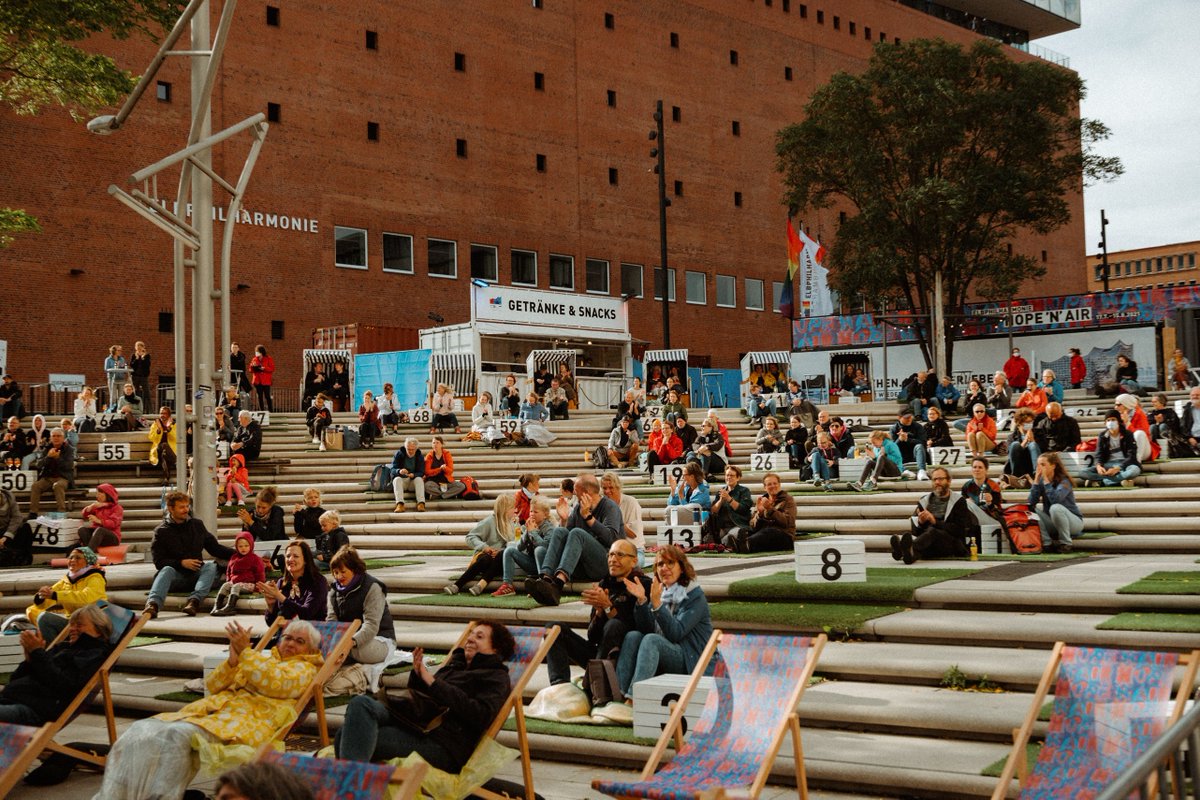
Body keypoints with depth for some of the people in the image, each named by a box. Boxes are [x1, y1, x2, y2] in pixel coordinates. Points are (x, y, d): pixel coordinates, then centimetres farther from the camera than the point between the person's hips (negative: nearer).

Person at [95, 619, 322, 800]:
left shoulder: (304, 668, 17)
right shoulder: (260, 659, 34)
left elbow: (273, 683, -6)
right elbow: (212, 686, 21)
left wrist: (246, 650, -6)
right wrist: (233, 660, 2)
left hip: (243, 721, -7)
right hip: (208, 710, 7)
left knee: (178, 736, -35)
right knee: (139, 731, -18)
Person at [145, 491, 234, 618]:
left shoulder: (197, 525, 13)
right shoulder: (161, 532, 3)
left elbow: (215, 548, 13)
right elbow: (158, 561, -4)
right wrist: (181, 563, -18)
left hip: (196, 574, 2)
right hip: (176, 576, -2)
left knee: (211, 565, -25)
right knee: (167, 570, -32)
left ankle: (194, 600, -50)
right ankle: (153, 604, -59)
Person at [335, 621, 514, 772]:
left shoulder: (496, 677, 11)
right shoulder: (454, 665, 32)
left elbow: (481, 716, -8)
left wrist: (434, 683, -7)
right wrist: (417, 674, 11)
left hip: (443, 745, -7)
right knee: (361, 703, -21)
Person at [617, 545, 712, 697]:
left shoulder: (695, 596, -3)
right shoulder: (659, 592, 13)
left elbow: (676, 633, -16)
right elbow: (645, 629, 5)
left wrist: (657, 603, -25)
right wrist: (641, 600, -9)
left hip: (690, 661, -6)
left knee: (652, 639, -30)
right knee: (633, 636, -19)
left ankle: (633, 698, -44)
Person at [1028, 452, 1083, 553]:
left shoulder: (1064, 481, -15)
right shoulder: (1041, 481, -1)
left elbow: (1055, 499, -35)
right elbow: (1031, 502, -14)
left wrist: (1046, 479, -28)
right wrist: (1037, 479, -16)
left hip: (1074, 522, -5)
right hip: (1052, 524, 5)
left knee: (1055, 508, -35)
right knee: (1030, 510, -18)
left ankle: (1066, 543, -18)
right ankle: (1047, 543, -17)